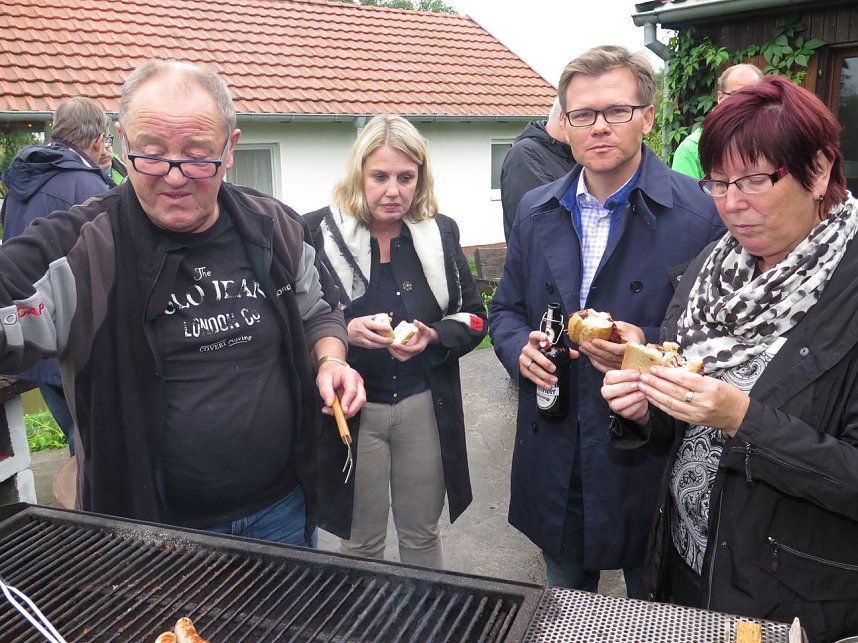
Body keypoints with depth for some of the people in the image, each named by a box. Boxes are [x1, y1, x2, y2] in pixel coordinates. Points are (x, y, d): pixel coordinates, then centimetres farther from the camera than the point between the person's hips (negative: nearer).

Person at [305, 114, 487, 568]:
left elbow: (473, 317, 6)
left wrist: (434, 336, -14)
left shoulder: (440, 233, 2)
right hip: (352, 408, -2)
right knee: (362, 542, 15)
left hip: (425, 405, 2)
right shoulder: (318, 234, -8)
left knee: (422, 535, 18)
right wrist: (346, 332, -24)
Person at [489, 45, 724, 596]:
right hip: (553, 462, 4)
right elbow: (506, 310, 12)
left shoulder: (700, 214, -12)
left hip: (649, 462, -3)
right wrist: (521, 349, -9)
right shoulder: (536, 211, 3)